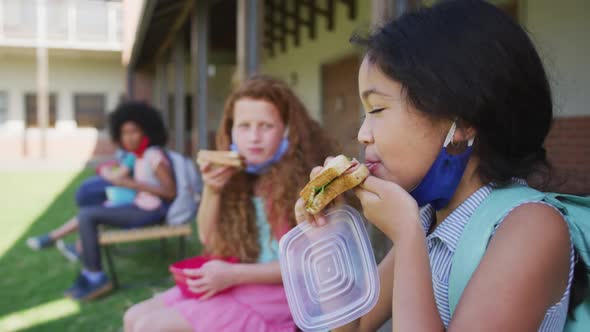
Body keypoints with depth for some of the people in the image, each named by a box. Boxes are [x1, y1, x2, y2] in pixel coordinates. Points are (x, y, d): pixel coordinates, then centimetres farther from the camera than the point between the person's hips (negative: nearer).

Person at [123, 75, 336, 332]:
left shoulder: (301, 179, -16)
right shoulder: (237, 176, 3)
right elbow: (209, 238, 8)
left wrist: (234, 274, -21)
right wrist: (211, 191, -11)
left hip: (272, 292, -7)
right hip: (234, 284, 7)